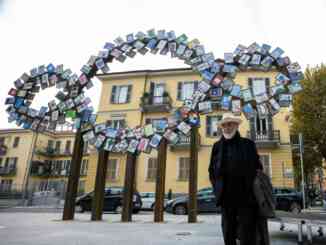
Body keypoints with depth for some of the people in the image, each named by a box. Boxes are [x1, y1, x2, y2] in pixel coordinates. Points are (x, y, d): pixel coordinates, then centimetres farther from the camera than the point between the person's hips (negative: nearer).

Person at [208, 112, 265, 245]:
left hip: (245, 197, -1)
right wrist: (217, 188, 4)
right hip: (226, 198, 2)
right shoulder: (217, 146, 8)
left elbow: (257, 167, 10)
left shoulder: (248, 144, 6)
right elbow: (212, 170, 14)